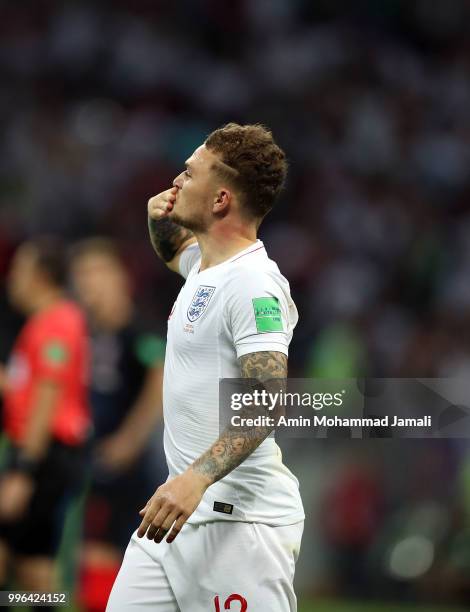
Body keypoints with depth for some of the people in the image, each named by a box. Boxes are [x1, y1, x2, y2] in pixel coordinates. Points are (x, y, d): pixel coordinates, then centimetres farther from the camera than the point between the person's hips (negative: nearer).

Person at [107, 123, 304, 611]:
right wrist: (160, 218, 16)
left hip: (239, 519, -10)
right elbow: (174, 249, 41)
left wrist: (196, 479, -38)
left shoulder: (254, 283, -16)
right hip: (181, 510, 10)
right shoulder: (205, 264, 14)